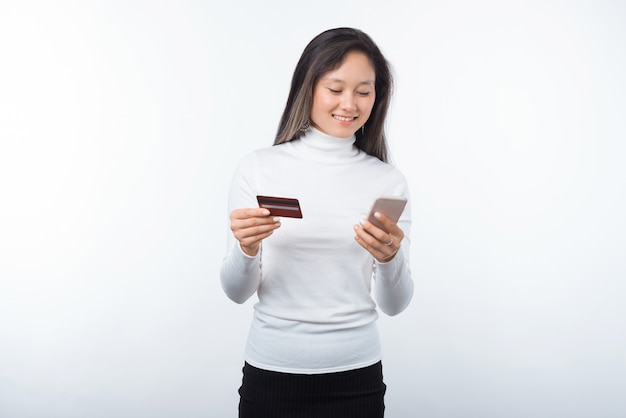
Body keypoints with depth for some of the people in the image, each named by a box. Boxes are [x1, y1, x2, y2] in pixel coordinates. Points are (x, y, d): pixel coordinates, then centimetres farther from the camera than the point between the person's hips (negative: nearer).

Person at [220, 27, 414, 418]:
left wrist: (390, 258, -22)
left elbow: (394, 305, -3)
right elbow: (237, 292, -3)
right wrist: (246, 249, -22)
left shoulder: (389, 181, -4)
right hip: (271, 371, 0)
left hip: (356, 375, 1)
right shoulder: (257, 167, -6)